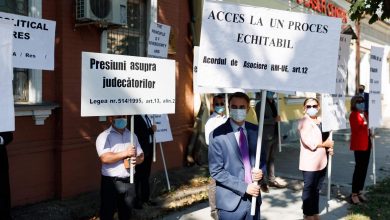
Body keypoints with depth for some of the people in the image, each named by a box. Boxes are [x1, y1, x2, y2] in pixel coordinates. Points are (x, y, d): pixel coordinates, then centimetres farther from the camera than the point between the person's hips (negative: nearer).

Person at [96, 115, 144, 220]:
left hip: (129, 181, 5)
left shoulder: (132, 135, 11)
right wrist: (125, 153, -20)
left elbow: (141, 155, 15)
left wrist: (137, 159, -8)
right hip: (111, 182, -5)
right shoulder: (104, 136, -7)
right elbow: (105, 158, -19)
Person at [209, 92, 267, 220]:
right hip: (231, 201, -4)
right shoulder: (218, 135, -10)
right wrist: (244, 187, -16)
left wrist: (261, 171, -7)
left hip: (253, 197, 4)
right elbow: (216, 171, -12)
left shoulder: (255, 131, 4)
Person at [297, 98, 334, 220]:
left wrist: (329, 148, 5)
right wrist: (325, 144, -12)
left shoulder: (321, 121, 12)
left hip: (321, 162, 8)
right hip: (310, 162, -8)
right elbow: (310, 142, -25)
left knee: (316, 189, 16)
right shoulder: (304, 122, -14)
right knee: (309, 188, 3)